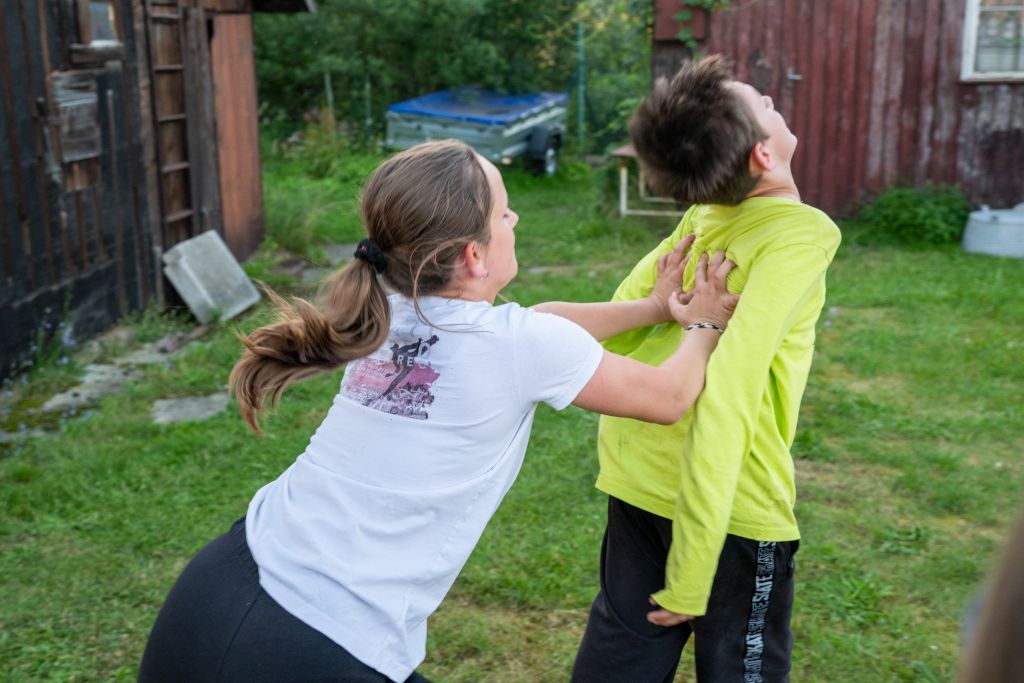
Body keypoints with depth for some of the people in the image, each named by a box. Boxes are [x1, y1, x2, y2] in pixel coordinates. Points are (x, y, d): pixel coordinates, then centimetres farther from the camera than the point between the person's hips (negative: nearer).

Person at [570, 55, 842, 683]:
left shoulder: (702, 218, 2)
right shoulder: (802, 236, -17)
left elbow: (616, 326, 4)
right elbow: (728, 389, -27)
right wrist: (691, 571, -25)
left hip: (636, 481, 6)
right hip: (731, 506, -6)